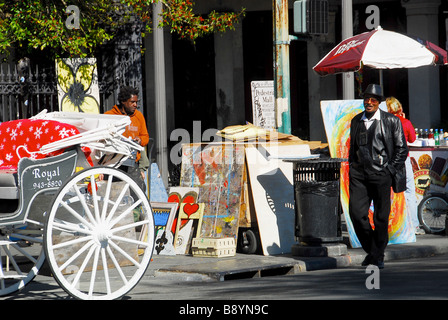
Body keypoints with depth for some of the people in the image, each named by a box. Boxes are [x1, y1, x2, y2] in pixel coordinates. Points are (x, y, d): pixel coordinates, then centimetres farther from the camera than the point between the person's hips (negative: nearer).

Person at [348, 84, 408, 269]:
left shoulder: (391, 121, 1)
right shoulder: (356, 121, 13)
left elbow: (402, 149, 3)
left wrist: (390, 170, -5)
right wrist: (352, 167, 12)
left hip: (380, 173, -3)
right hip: (359, 174, 3)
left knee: (381, 217, 0)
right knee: (356, 213, -7)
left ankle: (378, 256, 13)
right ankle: (370, 250, 12)